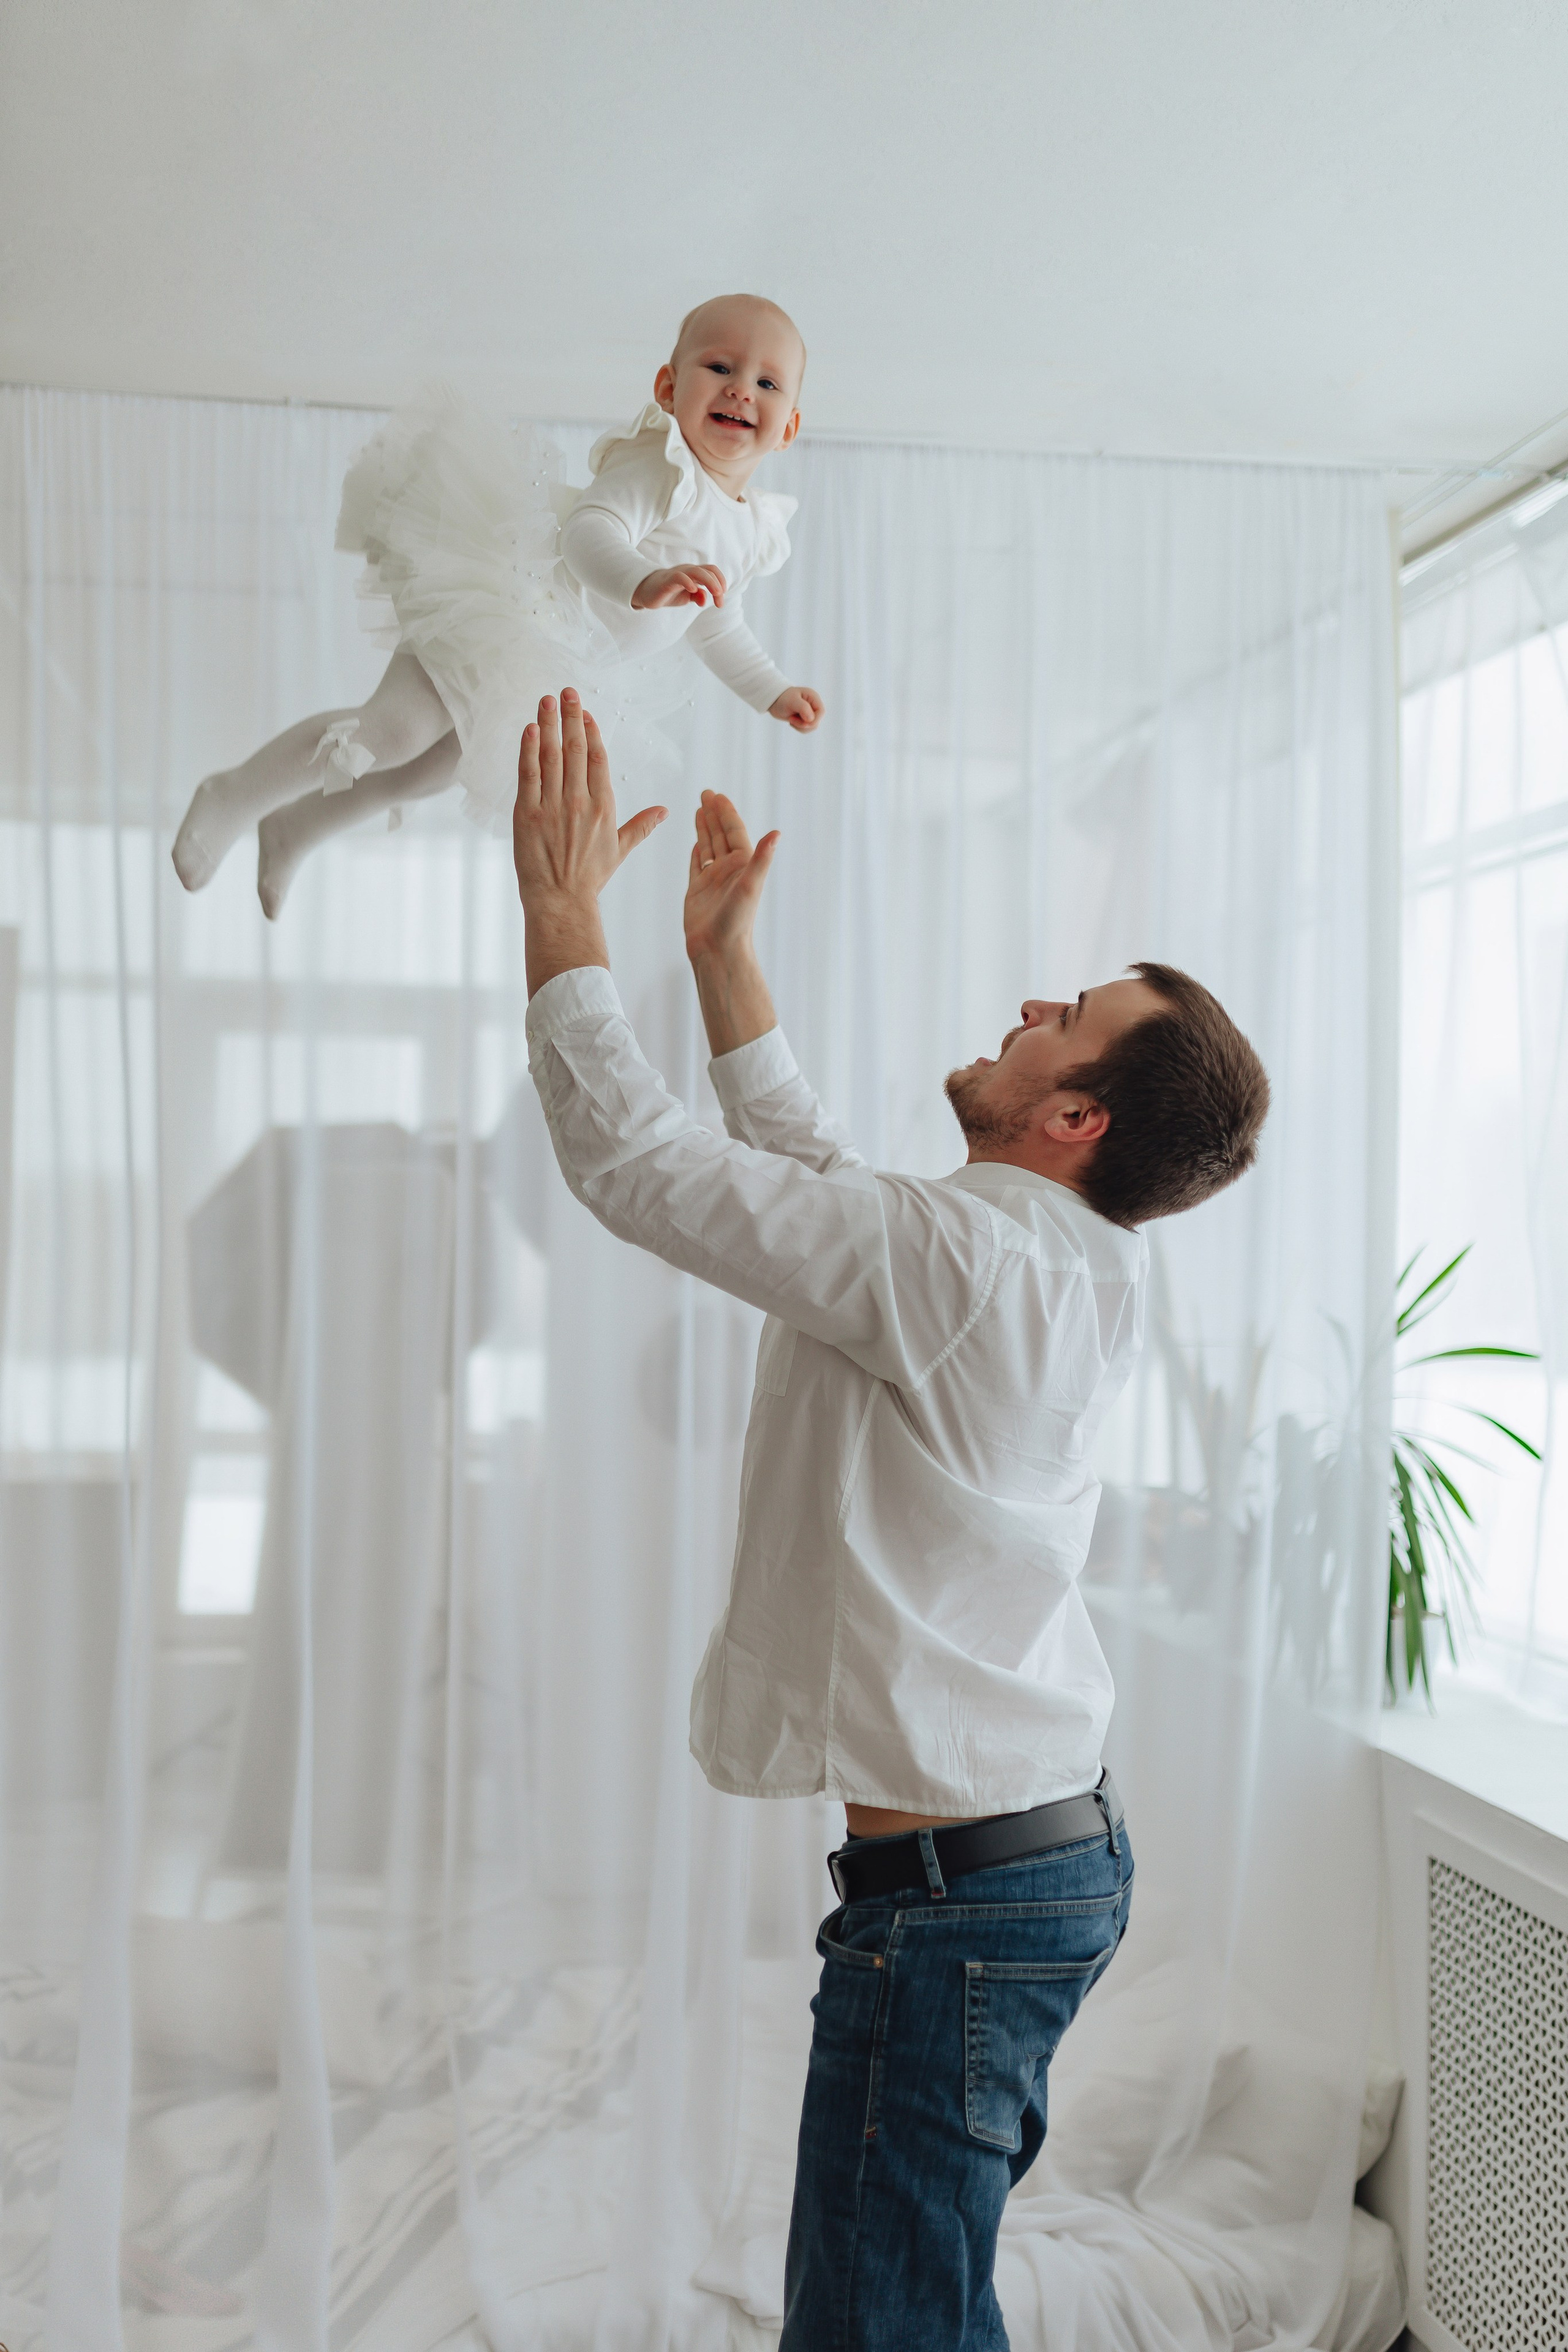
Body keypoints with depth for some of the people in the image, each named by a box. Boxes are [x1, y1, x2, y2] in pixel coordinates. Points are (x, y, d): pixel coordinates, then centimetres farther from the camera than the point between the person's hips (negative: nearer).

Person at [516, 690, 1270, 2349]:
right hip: (1050, 1843, 10)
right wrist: (720, 949, 22)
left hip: (949, 1888, -10)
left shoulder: (962, 1257, -22)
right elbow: (809, 1167, 20)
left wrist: (562, 909, -8)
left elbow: (632, 1159, -19)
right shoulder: (1069, 1268, 7)